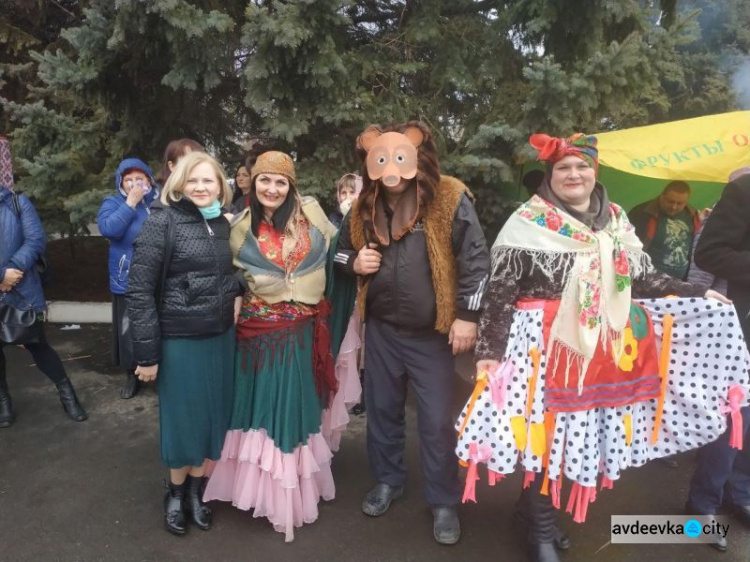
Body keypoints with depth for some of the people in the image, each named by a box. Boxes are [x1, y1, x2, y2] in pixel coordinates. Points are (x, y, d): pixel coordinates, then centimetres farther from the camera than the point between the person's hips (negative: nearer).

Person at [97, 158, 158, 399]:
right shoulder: (113, 203, 0)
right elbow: (108, 229, -19)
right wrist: (130, 203, -16)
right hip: (127, 282, 0)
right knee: (130, 332, 8)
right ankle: (132, 375, 28)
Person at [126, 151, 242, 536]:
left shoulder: (221, 223, 5)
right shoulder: (162, 221, -12)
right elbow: (139, 290, -14)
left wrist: (235, 294, -1)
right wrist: (147, 351, -16)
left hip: (221, 336, 5)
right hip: (179, 340, -5)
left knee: (214, 416, 13)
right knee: (182, 418, 10)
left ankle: (196, 491, 35)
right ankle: (175, 494, 35)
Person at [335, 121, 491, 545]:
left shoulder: (449, 199, -12)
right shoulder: (365, 207, 2)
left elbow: (477, 259, -11)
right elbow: (342, 251, 16)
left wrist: (467, 315, -14)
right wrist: (355, 262, -7)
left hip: (432, 333, -4)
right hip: (381, 328, 5)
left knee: (437, 421, 5)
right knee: (382, 409, 17)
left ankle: (444, 503, 25)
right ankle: (388, 481, 40)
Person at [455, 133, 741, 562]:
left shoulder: (616, 222, 9)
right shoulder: (529, 223, -8)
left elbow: (643, 278, 15)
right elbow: (500, 293, -11)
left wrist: (698, 294, 8)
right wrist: (488, 350, -15)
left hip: (601, 350, 5)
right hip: (544, 347, -5)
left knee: (577, 431, 12)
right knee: (544, 429, 2)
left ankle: (535, 504, 35)